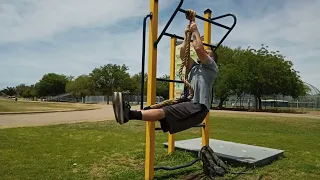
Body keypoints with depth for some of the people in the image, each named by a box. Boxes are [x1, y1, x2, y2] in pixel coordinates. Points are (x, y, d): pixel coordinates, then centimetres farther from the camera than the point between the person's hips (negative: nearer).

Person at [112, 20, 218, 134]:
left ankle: (130, 114, -35)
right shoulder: (195, 67, 27)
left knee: (164, 112, -23)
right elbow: (183, 54, 16)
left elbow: (198, 48, -9)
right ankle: (130, 113, -22)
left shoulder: (211, 67, 5)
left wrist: (195, 31, 2)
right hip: (191, 104, 8)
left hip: (199, 107, -8)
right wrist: (187, 36, 18)